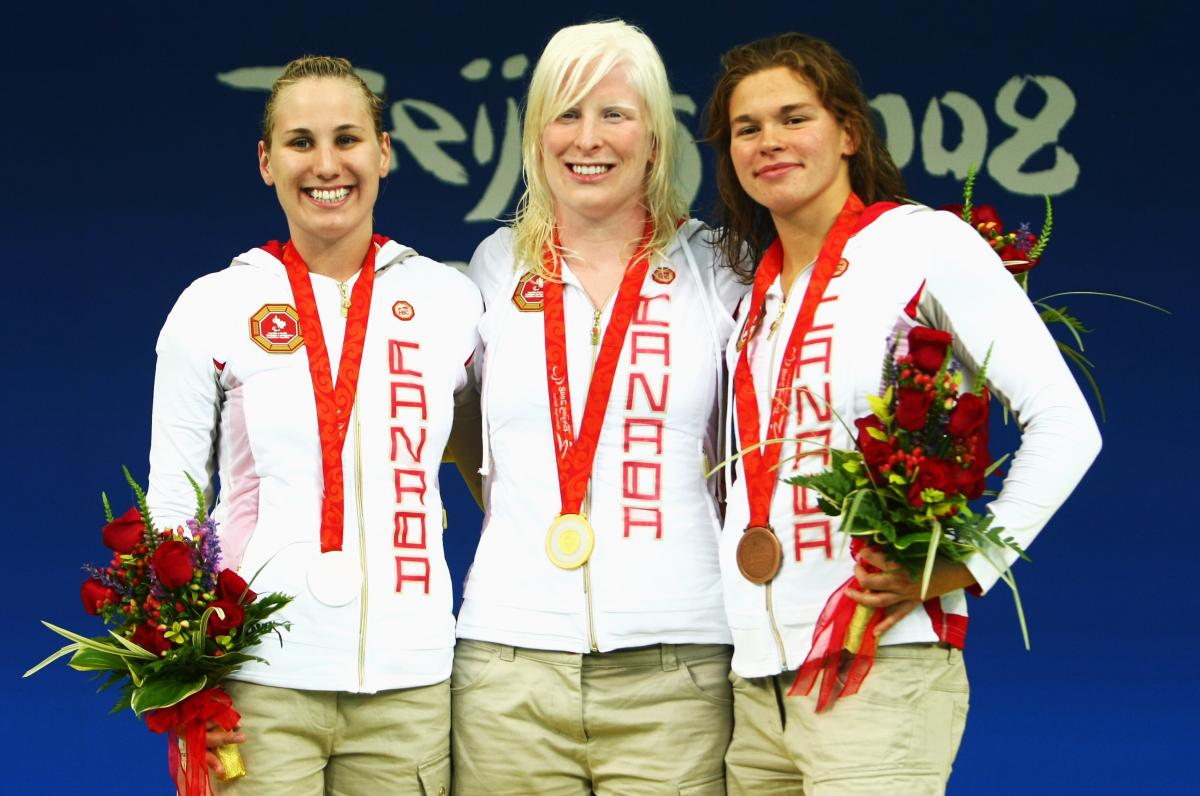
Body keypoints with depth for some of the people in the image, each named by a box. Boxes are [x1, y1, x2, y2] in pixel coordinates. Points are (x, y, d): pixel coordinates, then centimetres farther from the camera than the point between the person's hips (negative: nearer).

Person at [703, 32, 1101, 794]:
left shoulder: (921, 241, -2)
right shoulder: (757, 282, 15)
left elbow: (1064, 426, -7)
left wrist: (959, 569, -12)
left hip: (879, 674, -6)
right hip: (756, 678, 6)